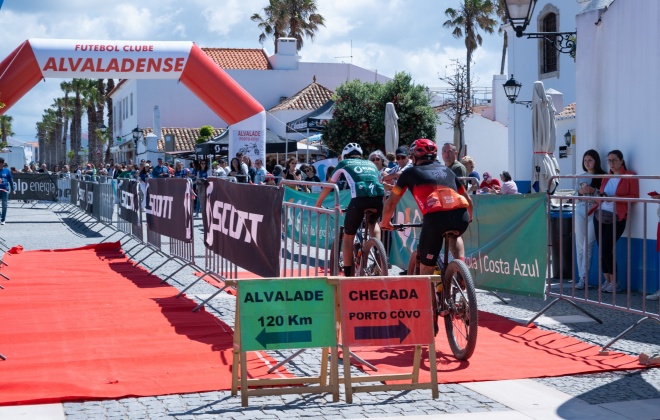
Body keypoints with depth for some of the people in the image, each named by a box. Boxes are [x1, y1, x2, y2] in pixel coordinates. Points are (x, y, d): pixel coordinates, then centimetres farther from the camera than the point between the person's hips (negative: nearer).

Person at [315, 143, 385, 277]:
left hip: (359, 198, -3)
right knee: (373, 223, 36)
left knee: (348, 237, 13)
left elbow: (328, 186, 30)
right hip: (379, 198, 3)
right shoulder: (370, 164, 33)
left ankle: (348, 274, 9)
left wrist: (317, 205, 42)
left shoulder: (344, 164, 24)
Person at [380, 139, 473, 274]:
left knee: (426, 270, 8)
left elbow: (391, 203, 25)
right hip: (461, 217, 4)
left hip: (435, 218, -4)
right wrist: (469, 218, 55)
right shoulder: (446, 170, 30)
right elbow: (468, 200, 36)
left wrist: (385, 223, 42)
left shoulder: (410, 172, 21)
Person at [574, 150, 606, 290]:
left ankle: (583, 278, -5)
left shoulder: (602, 176, 1)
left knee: (588, 245, -8)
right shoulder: (581, 177, 16)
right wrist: (580, 192, -3)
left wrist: (593, 190, -18)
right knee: (580, 245, 3)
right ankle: (582, 277, 7)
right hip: (580, 210, 5)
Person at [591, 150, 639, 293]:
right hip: (600, 215, 6)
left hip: (616, 218, -6)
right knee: (601, 249, 2)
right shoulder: (606, 177, 16)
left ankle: (614, 282, 0)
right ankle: (607, 280, 11)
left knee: (606, 249, -12)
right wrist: (601, 195, -1)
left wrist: (615, 198, -19)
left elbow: (634, 197, -8)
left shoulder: (630, 176, -2)